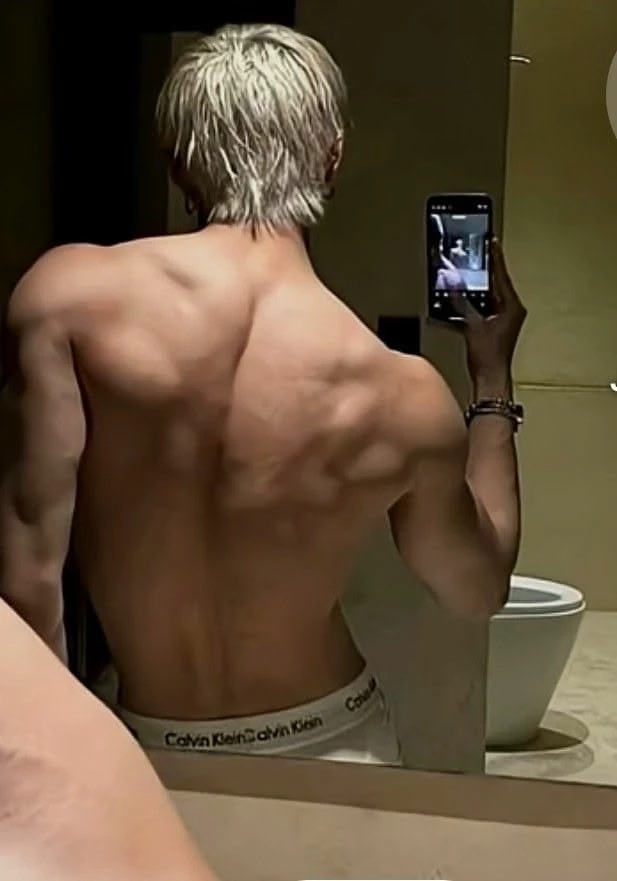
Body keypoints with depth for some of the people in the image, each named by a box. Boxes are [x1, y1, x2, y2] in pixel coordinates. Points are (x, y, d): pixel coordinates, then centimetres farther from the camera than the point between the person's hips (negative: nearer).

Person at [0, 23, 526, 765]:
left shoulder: (69, 291, -19)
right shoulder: (404, 396, -15)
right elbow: (480, 589, 3)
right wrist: (493, 378, 10)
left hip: (151, 756, 0)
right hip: (328, 749, 1)